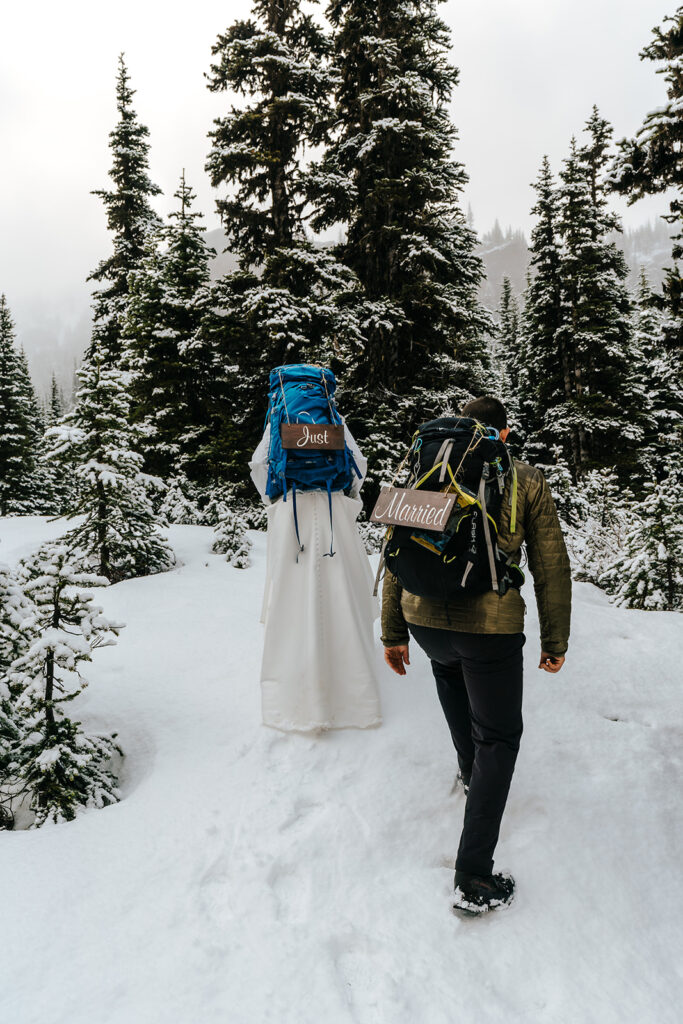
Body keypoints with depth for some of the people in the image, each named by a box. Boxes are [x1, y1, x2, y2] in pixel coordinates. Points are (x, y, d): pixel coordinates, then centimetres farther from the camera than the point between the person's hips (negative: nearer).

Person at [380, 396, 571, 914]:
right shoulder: (529, 482, 3)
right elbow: (552, 569, 3)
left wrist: (394, 633, 16)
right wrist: (555, 642, 13)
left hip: (424, 618, 3)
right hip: (491, 626, -3)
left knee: (448, 664, 38)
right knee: (499, 739, 13)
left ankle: (471, 769, 50)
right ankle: (474, 879, 11)